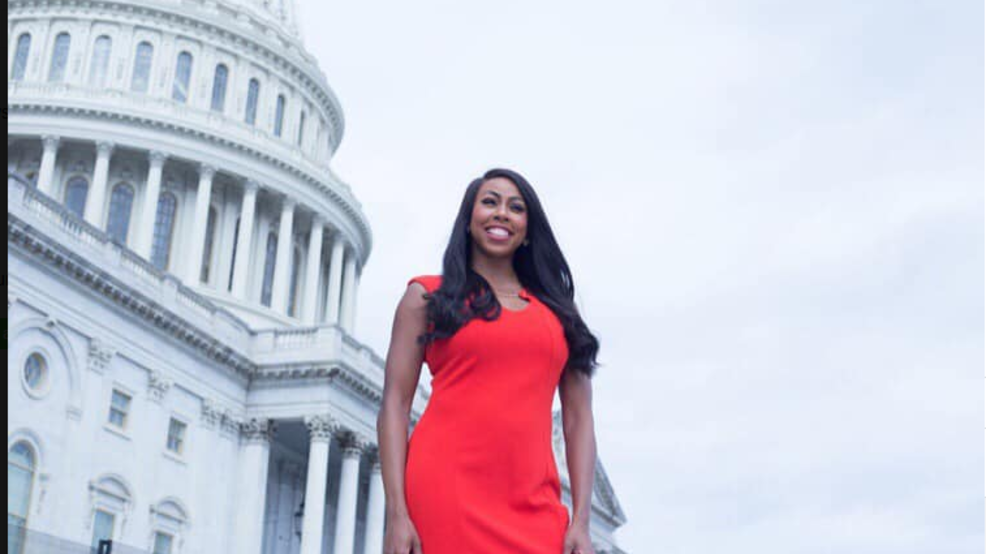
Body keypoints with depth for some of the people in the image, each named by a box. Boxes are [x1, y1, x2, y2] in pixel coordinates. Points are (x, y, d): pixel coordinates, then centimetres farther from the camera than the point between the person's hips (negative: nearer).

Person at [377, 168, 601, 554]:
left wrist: (581, 522, 1)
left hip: (532, 508, 2)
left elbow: (578, 419, 13)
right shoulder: (428, 296, 11)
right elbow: (395, 405, 3)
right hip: (446, 493, -2)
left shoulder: (557, 309, 18)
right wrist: (396, 514, -8)